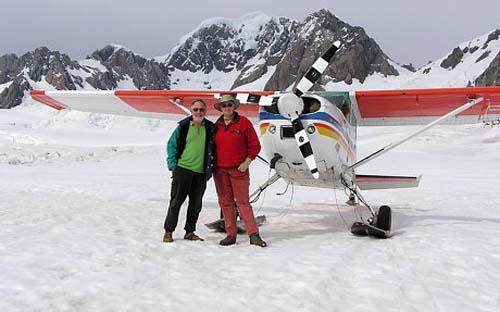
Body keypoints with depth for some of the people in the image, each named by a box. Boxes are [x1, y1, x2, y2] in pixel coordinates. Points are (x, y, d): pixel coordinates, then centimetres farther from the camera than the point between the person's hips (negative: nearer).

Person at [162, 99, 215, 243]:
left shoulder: (211, 128, 6)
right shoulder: (183, 126, 1)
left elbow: (213, 149, 12)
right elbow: (171, 145, 6)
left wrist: (210, 169, 4)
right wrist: (173, 164, -2)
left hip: (201, 172, 2)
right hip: (182, 169, -2)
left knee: (196, 204, 9)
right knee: (176, 201, 1)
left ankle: (190, 232, 22)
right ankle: (168, 231, 12)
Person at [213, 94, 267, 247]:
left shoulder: (243, 122, -1)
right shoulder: (216, 125, 9)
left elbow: (255, 145, 0)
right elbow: (212, 146, 18)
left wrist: (246, 162, -7)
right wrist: (212, 164, 7)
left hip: (239, 169, -4)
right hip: (220, 170, 4)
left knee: (243, 201, -6)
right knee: (225, 202, 6)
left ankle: (254, 235, -1)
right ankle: (231, 234, 13)